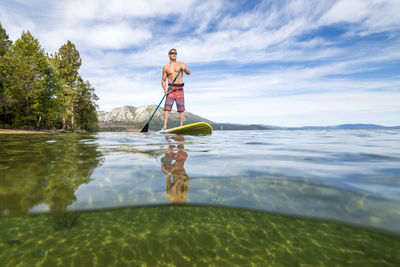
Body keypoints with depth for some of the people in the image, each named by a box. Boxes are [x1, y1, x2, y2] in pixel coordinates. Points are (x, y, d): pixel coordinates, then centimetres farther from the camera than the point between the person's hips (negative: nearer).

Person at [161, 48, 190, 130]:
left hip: (180, 89, 0)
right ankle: (164, 126, -7)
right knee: (167, 108, -8)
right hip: (170, 89, 0)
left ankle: (181, 126, 2)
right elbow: (163, 80, 12)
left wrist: (184, 69, -27)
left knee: (181, 109, -4)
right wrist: (165, 89, -7)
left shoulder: (181, 64, 9)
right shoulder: (166, 67, 12)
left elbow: (188, 73, -4)